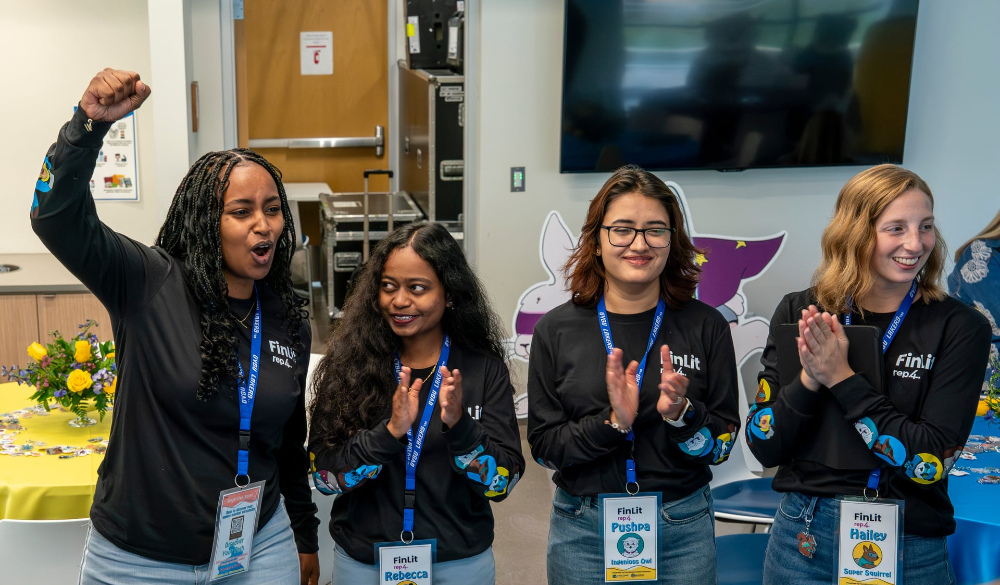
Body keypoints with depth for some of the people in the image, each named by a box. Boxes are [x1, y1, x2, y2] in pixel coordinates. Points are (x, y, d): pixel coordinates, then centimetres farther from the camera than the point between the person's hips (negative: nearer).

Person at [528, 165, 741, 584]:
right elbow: (543, 446, -4)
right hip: (583, 530, 0)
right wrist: (612, 422, -19)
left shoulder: (706, 326, -3)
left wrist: (680, 413, -20)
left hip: (682, 531, 0)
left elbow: (722, 445, -1)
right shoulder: (556, 330, -4)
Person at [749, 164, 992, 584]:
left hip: (912, 551, -1)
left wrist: (842, 379, -20)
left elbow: (931, 463, -16)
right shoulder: (800, 313, -3)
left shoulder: (959, 327, -9)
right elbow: (764, 447, -4)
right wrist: (809, 380, -20)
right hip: (803, 535, 2)